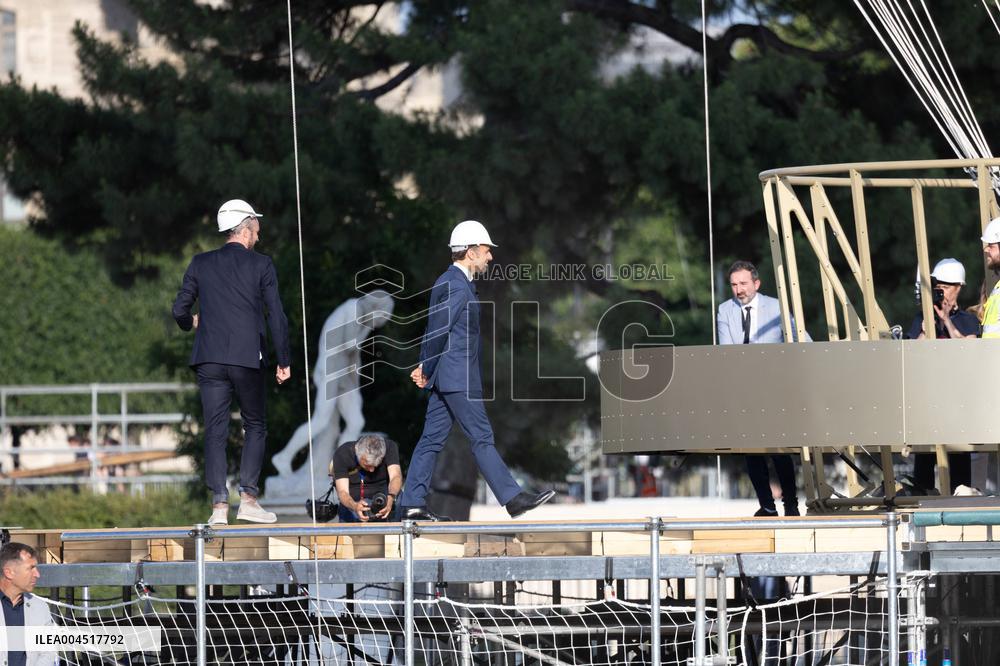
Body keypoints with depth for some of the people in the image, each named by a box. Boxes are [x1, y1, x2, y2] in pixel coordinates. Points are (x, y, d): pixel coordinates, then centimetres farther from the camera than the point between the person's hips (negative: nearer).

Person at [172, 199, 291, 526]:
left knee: (215, 431, 3)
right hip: (247, 359, -2)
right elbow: (276, 315, -3)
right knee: (255, 426, 12)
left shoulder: (201, 263, 7)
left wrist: (191, 322, 31)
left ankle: (219, 505, -7)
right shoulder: (261, 265, 1)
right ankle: (248, 497, 1)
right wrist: (284, 360, 4)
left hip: (209, 360, 2)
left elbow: (180, 310, 6)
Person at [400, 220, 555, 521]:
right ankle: (513, 498, -2)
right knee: (481, 438, -5)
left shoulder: (447, 282, 16)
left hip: (446, 377, 10)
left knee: (432, 438, 7)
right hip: (458, 377, -10)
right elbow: (437, 332, -17)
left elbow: (436, 332, 18)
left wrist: (426, 367, 12)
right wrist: (427, 372, -7)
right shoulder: (458, 288, -17)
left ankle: (411, 504, 6)